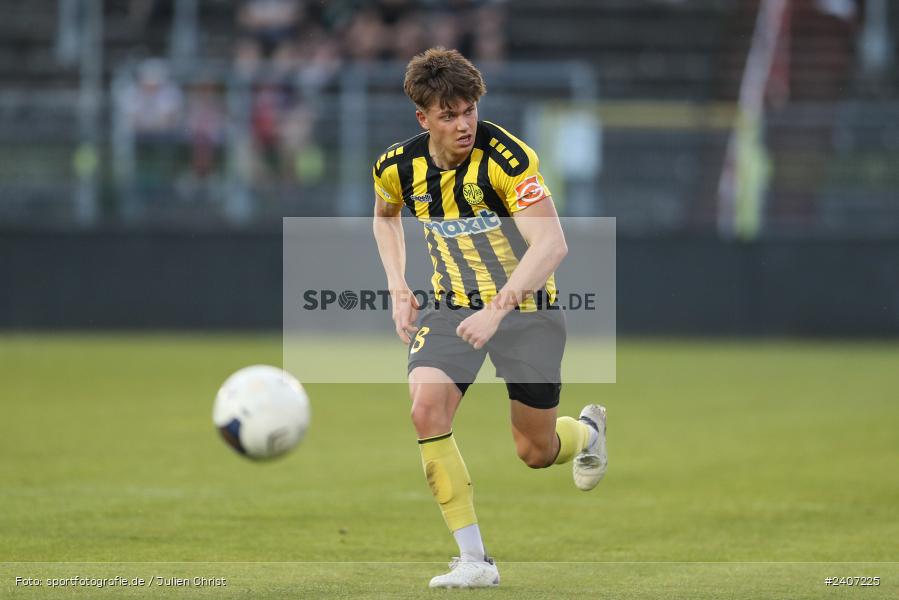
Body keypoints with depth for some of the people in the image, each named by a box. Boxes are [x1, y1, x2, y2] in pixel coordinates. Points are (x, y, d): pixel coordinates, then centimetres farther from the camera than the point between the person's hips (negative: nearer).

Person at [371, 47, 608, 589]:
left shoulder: (506, 157, -25)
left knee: (535, 452, 4)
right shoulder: (399, 167, -8)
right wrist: (399, 290, 5)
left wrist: (497, 309, -41)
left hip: (525, 307, -3)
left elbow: (552, 244, -32)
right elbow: (386, 215, 17)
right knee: (426, 408, -22)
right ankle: (474, 560, -16)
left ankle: (589, 431, 44)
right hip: (452, 306, 3)